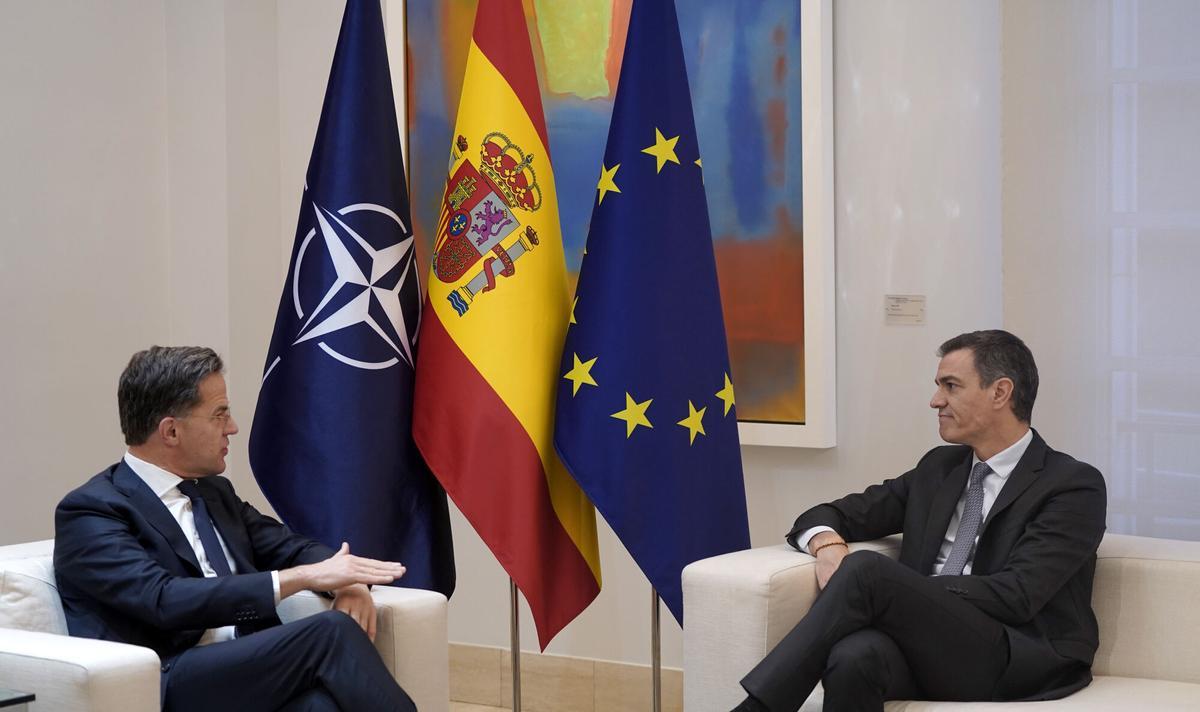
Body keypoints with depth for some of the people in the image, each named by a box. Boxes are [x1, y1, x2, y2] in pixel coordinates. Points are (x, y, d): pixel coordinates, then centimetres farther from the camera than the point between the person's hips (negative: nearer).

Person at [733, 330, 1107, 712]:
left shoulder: (1074, 485, 0)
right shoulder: (938, 467, 21)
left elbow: (1017, 595, -12)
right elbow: (830, 515, 20)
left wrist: (895, 588, -14)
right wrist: (828, 546, -6)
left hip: (1023, 666, -5)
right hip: (929, 648, 5)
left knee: (868, 569, -29)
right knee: (855, 655, -35)